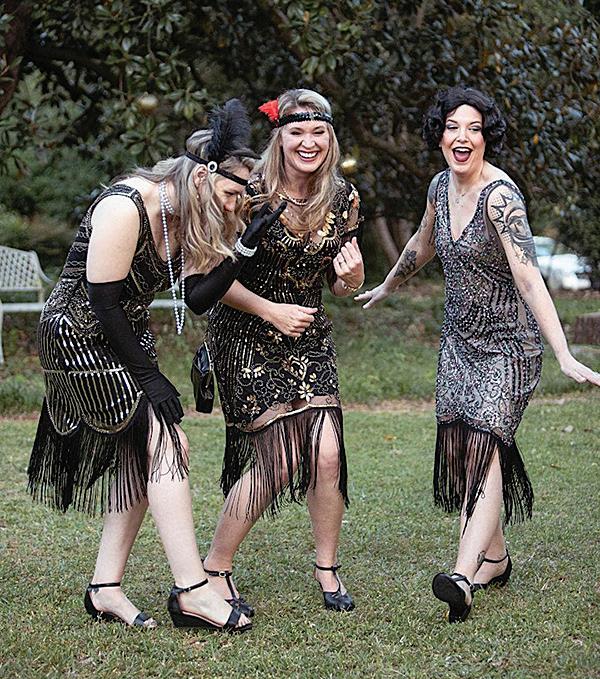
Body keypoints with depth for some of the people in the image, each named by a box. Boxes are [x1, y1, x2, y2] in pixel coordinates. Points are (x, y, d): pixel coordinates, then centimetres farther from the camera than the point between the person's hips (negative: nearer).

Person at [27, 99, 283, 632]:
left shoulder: (183, 217, 4)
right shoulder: (126, 208, -23)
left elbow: (202, 292, 2)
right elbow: (102, 301, -23)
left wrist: (245, 245, -11)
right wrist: (147, 374, -18)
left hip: (124, 337, 9)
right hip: (81, 335, -9)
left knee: (141, 458, 4)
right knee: (167, 445, -14)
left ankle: (106, 588, 11)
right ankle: (192, 592, -12)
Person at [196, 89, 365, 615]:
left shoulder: (342, 199, 0)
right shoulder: (251, 195, -16)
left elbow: (340, 286, 10)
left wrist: (352, 276, -12)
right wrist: (271, 310, -19)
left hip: (308, 336, 5)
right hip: (247, 336, -5)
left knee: (326, 455, -7)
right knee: (276, 461, -11)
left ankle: (328, 568, 15)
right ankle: (214, 569, 8)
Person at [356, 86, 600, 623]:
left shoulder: (499, 195, -21)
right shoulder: (441, 186, 2)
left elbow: (528, 277, -30)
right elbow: (423, 246, 22)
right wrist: (386, 288, 38)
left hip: (507, 342, -7)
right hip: (460, 337, 7)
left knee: (484, 445, -19)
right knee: (458, 447, 3)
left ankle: (464, 577, -29)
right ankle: (495, 558, 18)